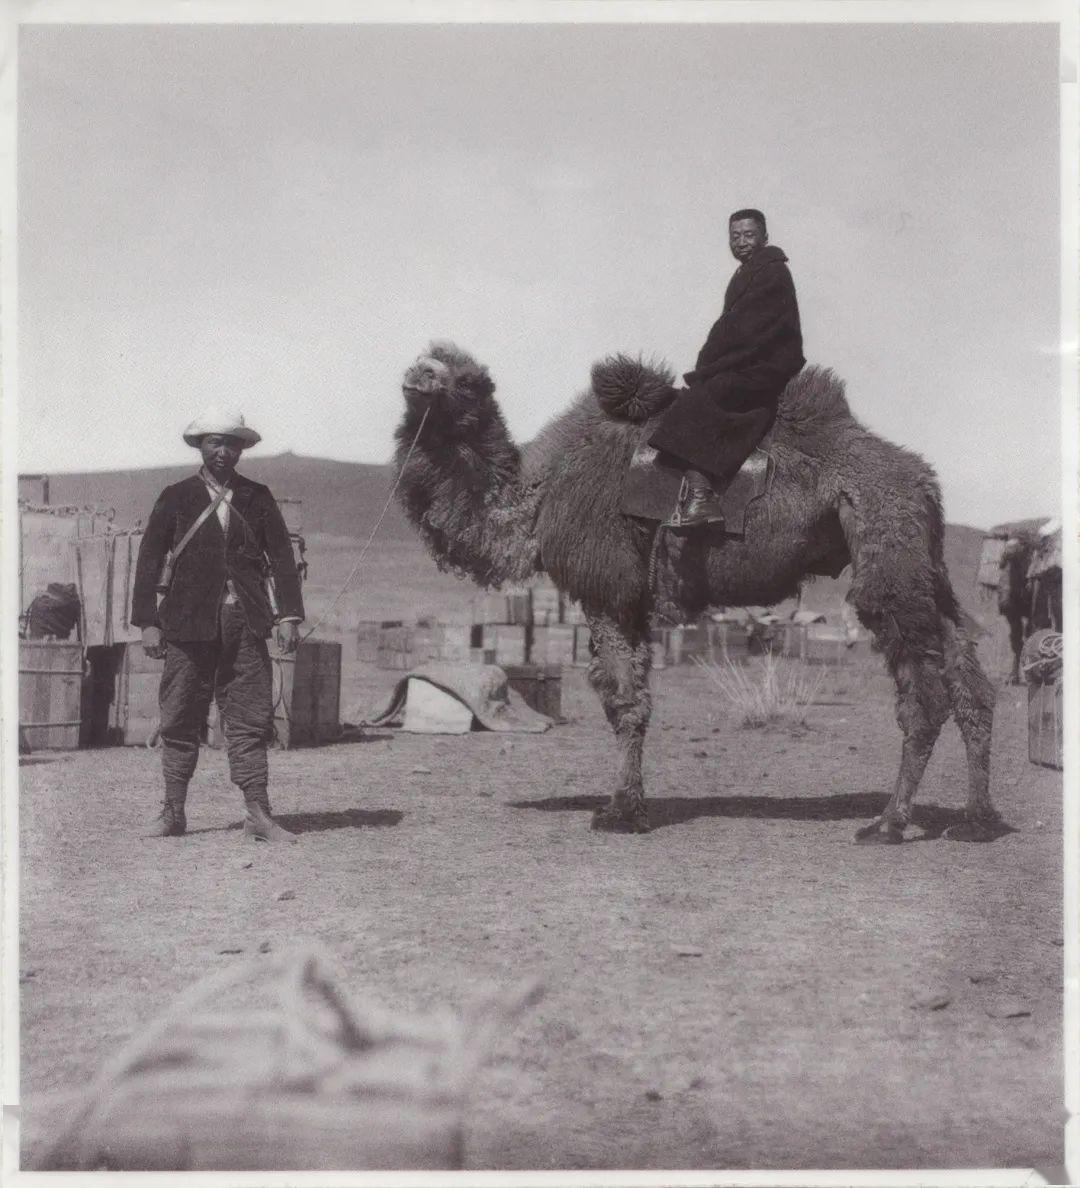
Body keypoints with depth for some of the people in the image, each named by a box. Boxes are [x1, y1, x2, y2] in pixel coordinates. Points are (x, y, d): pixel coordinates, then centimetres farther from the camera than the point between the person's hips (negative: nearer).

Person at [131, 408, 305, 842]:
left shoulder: (257, 498, 12)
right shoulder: (176, 498, 8)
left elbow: (281, 556, 9)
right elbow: (149, 559, 6)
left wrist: (288, 615, -1)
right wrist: (147, 622, -2)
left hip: (245, 622, 1)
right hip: (188, 623, -1)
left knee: (251, 719, -3)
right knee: (180, 721, 2)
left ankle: (258, 815, -4)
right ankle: (173, 813, 10)